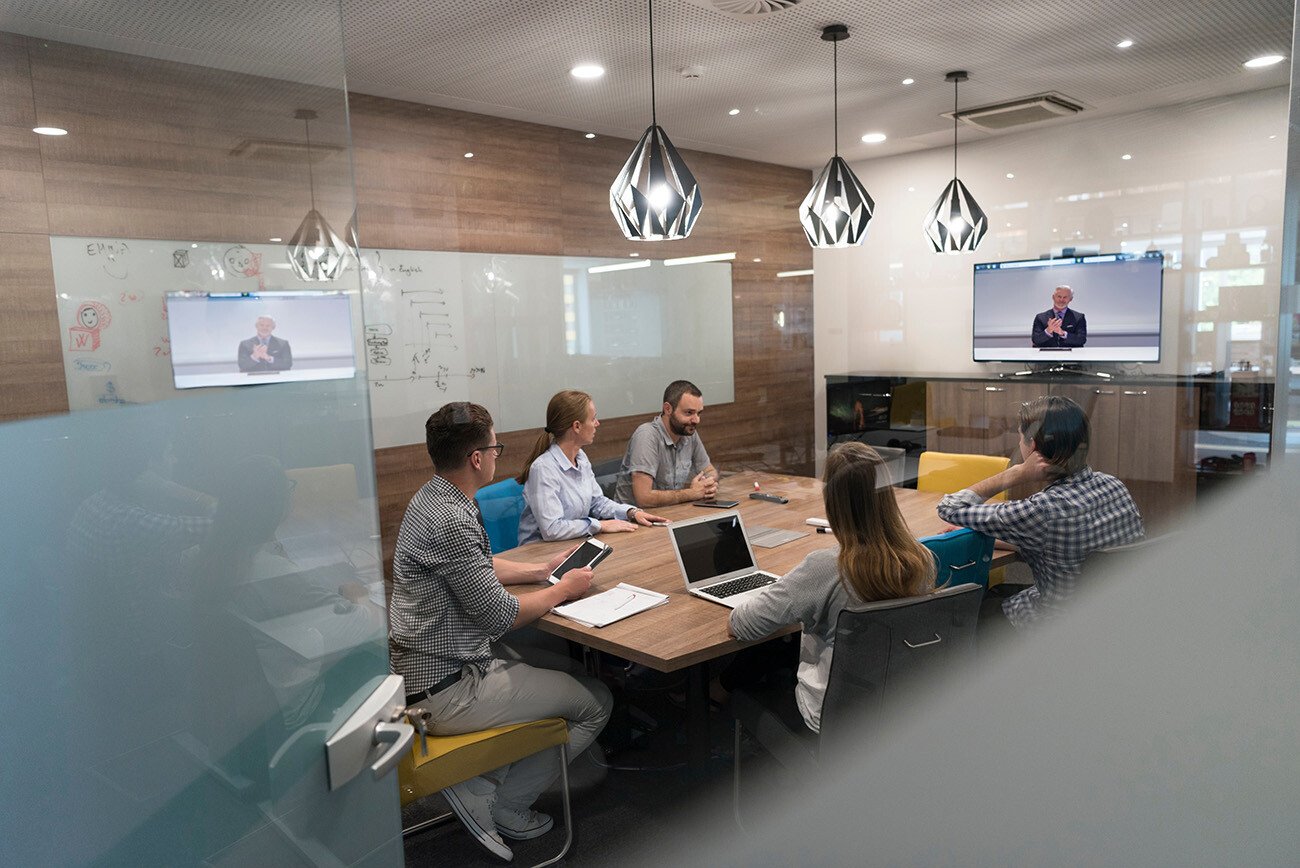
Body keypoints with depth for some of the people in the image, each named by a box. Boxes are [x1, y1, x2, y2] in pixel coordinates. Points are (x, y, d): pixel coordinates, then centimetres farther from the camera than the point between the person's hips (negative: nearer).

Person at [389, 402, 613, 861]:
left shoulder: (433, 497, 6)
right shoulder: (451, 520, -27)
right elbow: (498, 614, -22)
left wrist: (542, 570, 16)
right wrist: (563, 590, -7)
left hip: (425, 663, 10)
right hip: (447, 689, -10)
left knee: (567, 665, 21)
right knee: (596, 701, -1)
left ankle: (482, 784, 17)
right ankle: (498, 804, 9)